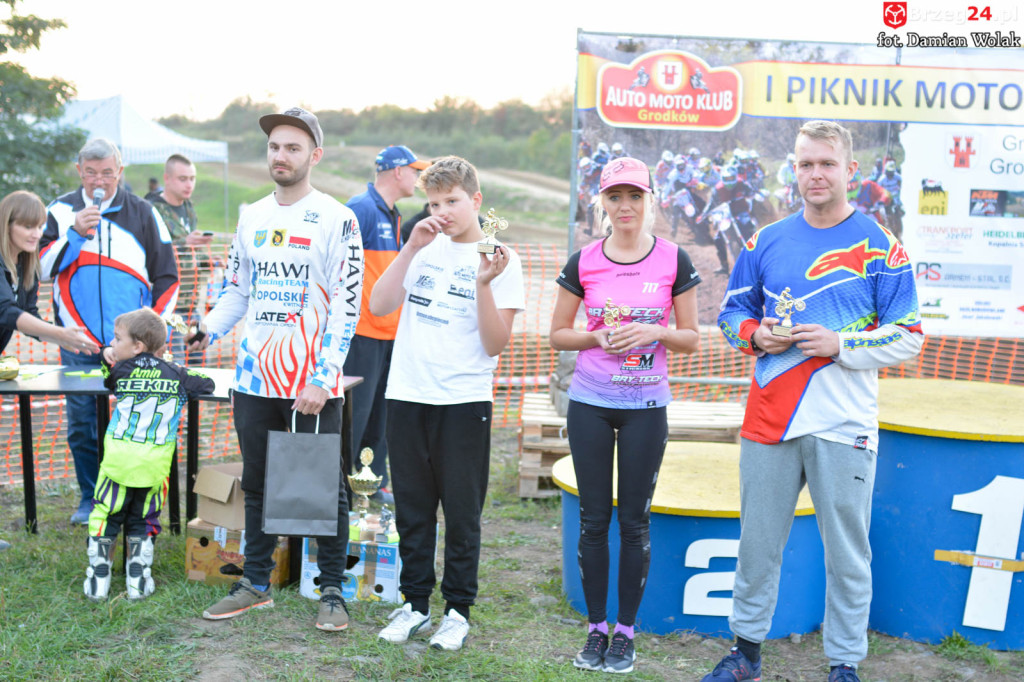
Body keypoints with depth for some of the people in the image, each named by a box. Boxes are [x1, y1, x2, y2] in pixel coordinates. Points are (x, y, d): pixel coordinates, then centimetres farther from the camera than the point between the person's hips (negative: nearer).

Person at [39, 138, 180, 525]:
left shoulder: (143, 214, 4)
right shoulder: (61, 212, 7)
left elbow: (167, 276, 7)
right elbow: (42, 268, 2)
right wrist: (74, 234, -12)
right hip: (78, 343, 2)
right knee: (81, 426, 7)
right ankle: (90, 497, 22)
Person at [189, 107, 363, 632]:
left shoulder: (337, 220, -7)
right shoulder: (251, 217, 11)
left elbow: (347, 306, -11)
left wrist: (322, 379, -17)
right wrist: (205, 331, 3)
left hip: (312, 384, -5)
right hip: (254, 377, 6)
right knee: (256, 483, 14)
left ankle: (332, 591, 16)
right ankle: (256, 584, 28)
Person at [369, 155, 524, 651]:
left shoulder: (499, 260, -2)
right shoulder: (425, 248, 10)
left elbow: (495, 344, -8)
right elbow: (379, 306, -1)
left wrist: (483, 283, -20)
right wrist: (411, 249, -7)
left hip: (464, 401, -4)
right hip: (406, 394, 4)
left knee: (461, 512, 4)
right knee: (412, 509, 12)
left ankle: (458, 610, 19)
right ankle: (415, 605, 25)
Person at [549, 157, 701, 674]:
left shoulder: (673, 260, 0)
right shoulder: (583, 262, 2)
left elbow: (692, 339, 3)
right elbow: (558, 335, 6)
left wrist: (656, 332, -16)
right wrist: (599, 337, -11)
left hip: (646, 406, -1)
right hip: (590, 404, 1)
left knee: (634, 520, 4)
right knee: (594, 518, 6)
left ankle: (625, 631, 18)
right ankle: (596, 628, 19)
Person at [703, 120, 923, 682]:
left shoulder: (880, 247, -1)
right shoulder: (766, 242, 8)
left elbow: (907, 337, -2)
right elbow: (732, 313, 17)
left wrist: (840, 344, -15)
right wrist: (756, 335, -4)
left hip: (843, 426, -3)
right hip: (768, 422, 3)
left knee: (847, 555, 6)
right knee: (757, 544, 13)